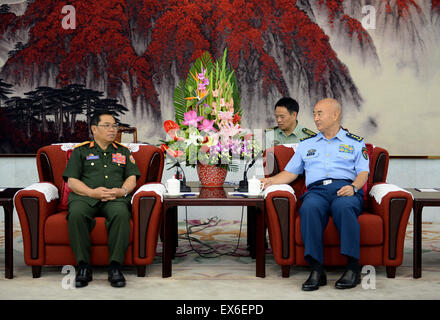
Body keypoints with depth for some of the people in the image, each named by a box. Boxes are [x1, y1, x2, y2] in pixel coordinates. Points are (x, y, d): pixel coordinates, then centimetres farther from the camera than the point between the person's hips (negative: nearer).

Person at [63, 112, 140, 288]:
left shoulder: (123, 151, 26)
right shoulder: (80, 151, 19)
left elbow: (132, 178, 16)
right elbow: (72, 181, 9)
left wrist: (122, 190, -7)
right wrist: (92, 192, -10)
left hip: (115, 198, 1)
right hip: (85, 196, -1)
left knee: (121, 213, -37)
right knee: (76, 214, -37)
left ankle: (115, 266, -34)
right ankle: (83, 266, -29)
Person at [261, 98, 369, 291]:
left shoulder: (355, 142, 22)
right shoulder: (306, 144, 29)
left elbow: (363, 172, 11)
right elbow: (290, 173, 25)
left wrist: (353, 187, -10)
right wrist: (270, 181, 6)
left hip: (345, 189, -1)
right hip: (316, 190, 2)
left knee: (343, 207, -39)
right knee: (309, 208, -36)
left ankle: (352, 268, -36)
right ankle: (316, 270, -38)